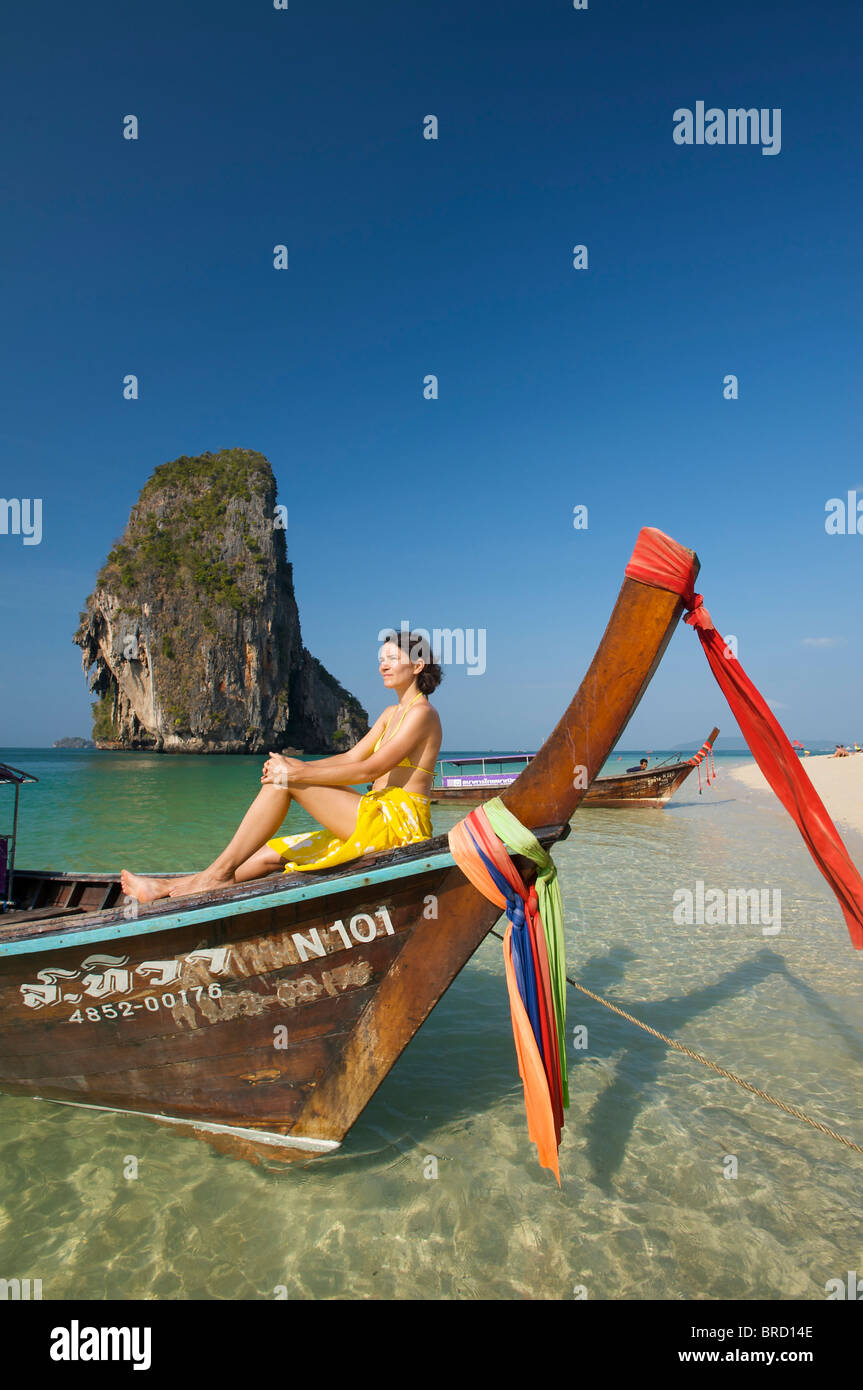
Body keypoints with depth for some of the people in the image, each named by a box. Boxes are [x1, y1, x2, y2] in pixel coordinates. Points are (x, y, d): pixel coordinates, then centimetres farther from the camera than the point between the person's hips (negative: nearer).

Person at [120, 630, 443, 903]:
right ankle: (172, 888, 3)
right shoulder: (390, 713, 22)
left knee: (282, 784, -16)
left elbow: (371, 769, -17)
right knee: (271, 853, 3)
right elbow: (350, 758, 14)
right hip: (378, 818, 9)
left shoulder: (422, 713, -8)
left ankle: (219, 872, -12)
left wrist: (298, 774, -18)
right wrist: (296, 766, -2)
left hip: (398, 822, -8)